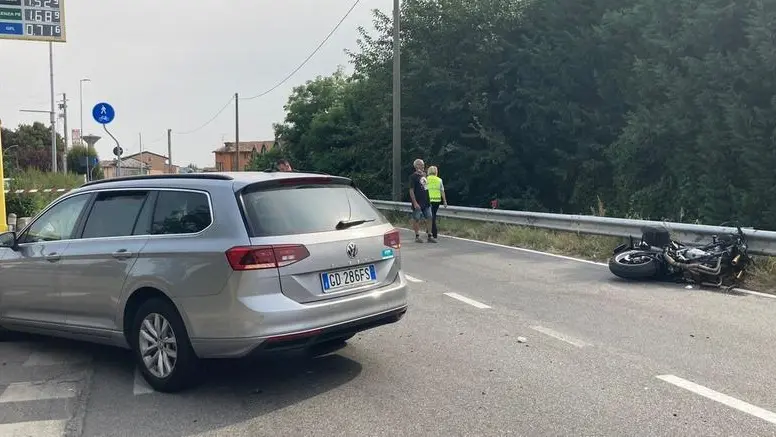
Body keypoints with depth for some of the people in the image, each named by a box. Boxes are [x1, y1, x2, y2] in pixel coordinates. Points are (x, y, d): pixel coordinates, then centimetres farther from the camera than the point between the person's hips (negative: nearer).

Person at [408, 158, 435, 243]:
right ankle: (417, 236, 10)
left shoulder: (423, 175, 12)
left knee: (428, 219, 7)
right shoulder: (413, 177, -9)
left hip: (426, 202, 7)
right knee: (416, 219, 2)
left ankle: (429, 236, 12)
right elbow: (411, 191, -14)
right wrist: (415, 203, -19)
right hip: (418, 203, -7)